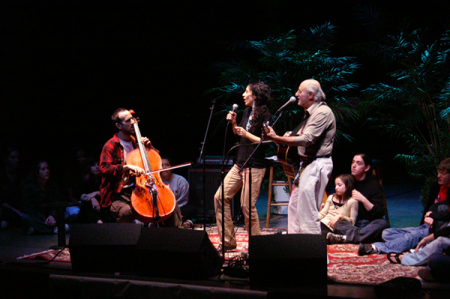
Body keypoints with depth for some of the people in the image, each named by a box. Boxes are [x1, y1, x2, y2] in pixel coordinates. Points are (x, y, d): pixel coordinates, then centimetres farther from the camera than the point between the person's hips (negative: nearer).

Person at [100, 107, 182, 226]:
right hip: (118, 193, -6)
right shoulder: (110, 146, -3)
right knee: (126, 211, -40)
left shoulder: (135, 142, 17)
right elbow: (105, 169, -18)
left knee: (173, 207, -8)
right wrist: (127, 167, -31)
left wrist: (149, 147, 8)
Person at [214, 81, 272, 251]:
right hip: (239, 164, 9)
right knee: (220, 197, 3)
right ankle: (228, 241, 10)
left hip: (255, 167, -9)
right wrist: (233, 123, 7)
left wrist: (247, 134, -20)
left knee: (247, 205, -8)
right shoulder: (247, 112, 13)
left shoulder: (265, 116, -11)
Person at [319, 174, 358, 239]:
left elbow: (352, 221, -1)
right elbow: (322, 214, 16)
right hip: (323, 223, 6)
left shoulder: (352, 201, 4)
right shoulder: (331, 198, 22)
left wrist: (340, 216, -15)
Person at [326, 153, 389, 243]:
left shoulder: (374, 184, 2)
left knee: (383, 223, -36)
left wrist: (363, 199, -18)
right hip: (351, 224, 2)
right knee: (338, 225, -28)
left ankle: (345, 238, -47)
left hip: (370, 224, -2)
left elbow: (379, 212, -7)